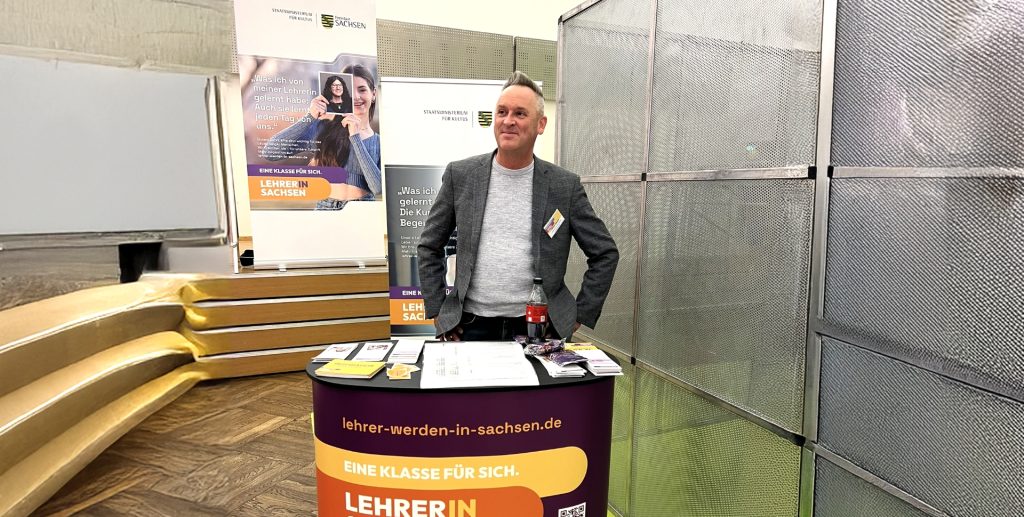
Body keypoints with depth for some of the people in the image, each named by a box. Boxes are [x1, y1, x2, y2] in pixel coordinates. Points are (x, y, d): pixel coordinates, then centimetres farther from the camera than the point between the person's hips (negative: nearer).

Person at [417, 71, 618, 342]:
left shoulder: (565, 185, -2)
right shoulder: (460, 175, 0)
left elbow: (605, 253, 4)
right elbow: (429, 247, 7)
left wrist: (580, 315, 0)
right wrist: (437, 311, 2)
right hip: (472, 326, 1)